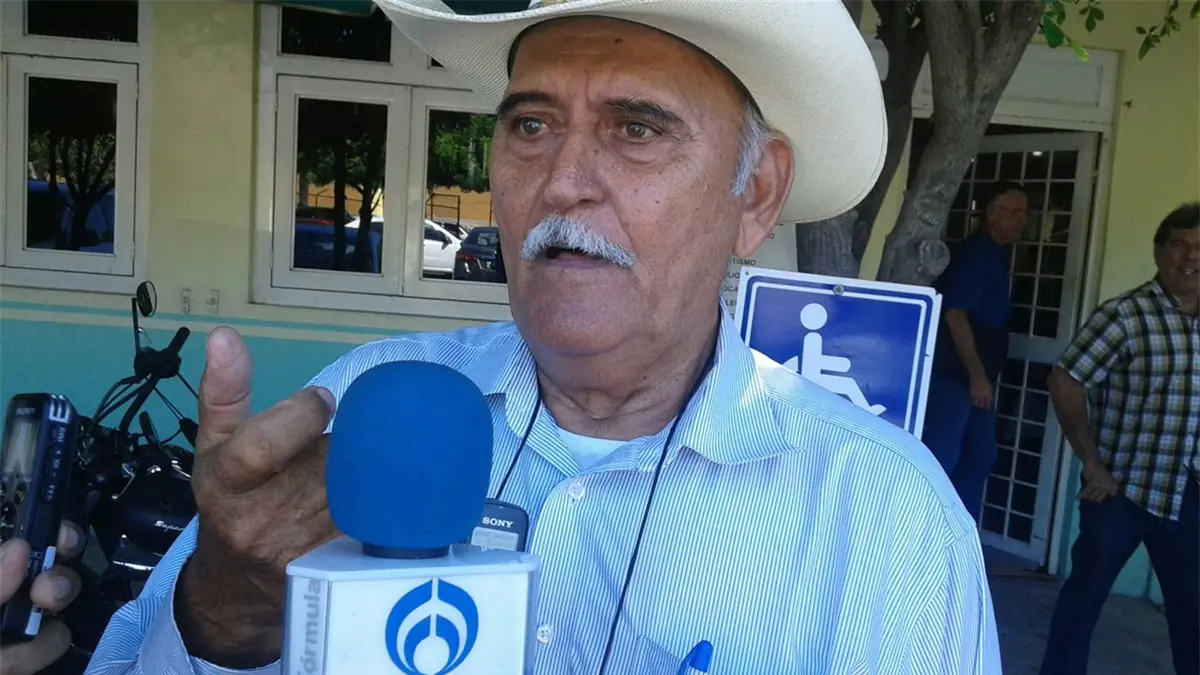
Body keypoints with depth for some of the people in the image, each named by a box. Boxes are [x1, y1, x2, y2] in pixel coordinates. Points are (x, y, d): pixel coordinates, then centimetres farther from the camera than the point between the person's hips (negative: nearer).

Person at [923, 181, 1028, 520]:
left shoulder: (995, 254, 16)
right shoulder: (974, 253, -14)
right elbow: (955, 315, -22)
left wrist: (984, 376, 21)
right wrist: (977, 375, -22)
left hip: (977, 376, 10)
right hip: (953, 375, -10)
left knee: (979, 458, 14)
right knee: (941, 459, -7)